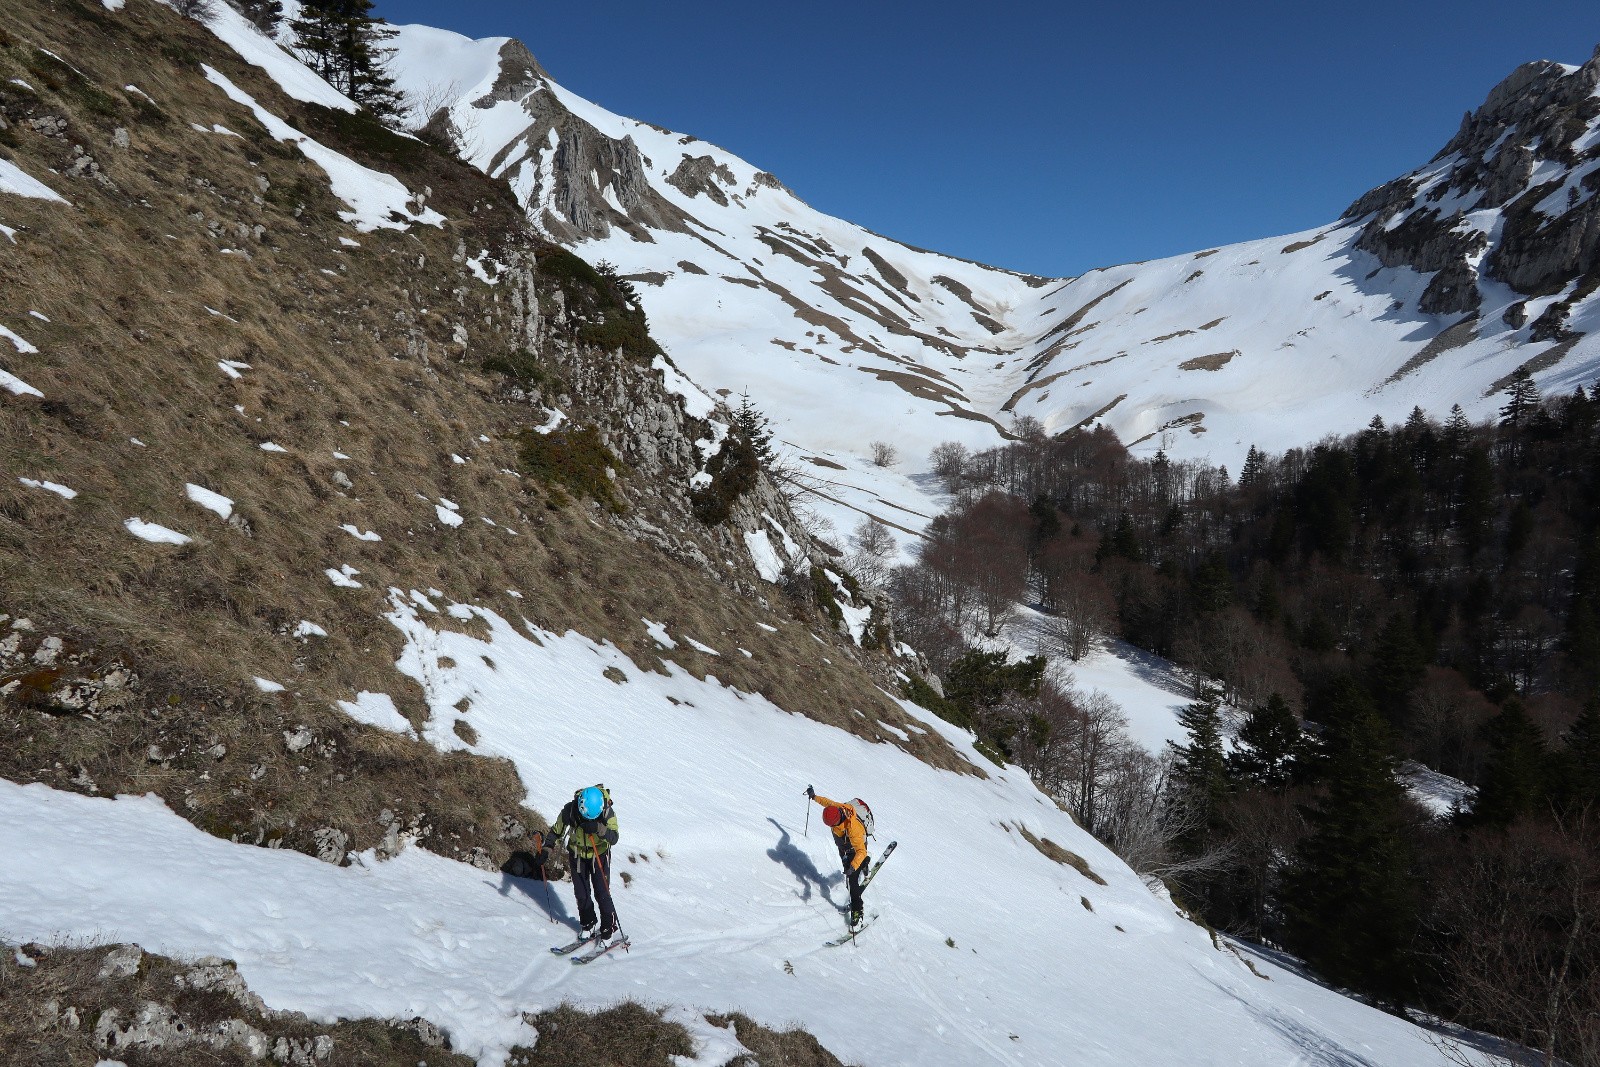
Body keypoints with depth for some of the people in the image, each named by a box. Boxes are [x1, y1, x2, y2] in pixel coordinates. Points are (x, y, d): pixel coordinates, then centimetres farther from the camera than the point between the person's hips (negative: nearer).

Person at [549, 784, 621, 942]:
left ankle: (609, 928, 10)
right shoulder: (570, 810, -24)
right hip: (577, 855, 2)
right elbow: (556, 831, -6)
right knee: (581, 894, 5)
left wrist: (598, 828, -50)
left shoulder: (608, 812, -27)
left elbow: (614, 838, -34)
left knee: (602, 893, -7)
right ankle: (587, 925, 27)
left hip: (599, 855, -2)